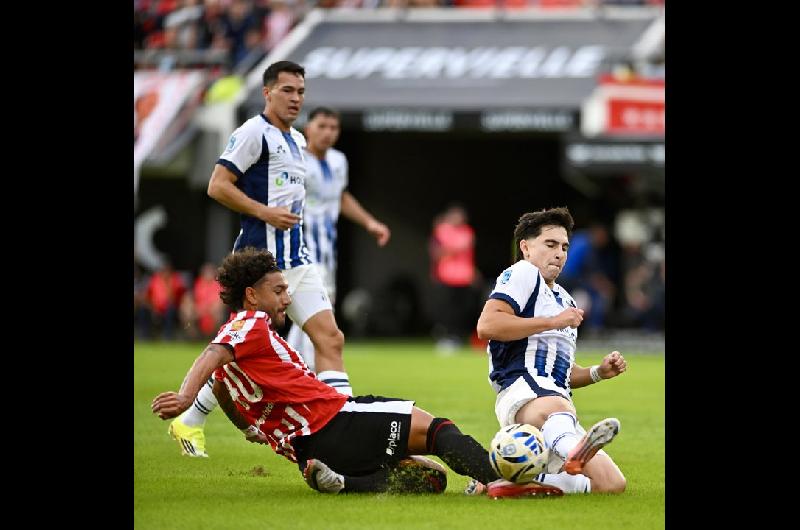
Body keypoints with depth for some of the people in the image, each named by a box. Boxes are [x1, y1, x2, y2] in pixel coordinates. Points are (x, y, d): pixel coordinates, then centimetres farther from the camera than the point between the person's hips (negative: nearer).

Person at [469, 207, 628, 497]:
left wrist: (599, 372, 20)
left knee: (612, 484, -8)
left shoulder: (563, 299, 35)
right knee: (554, 407, -45)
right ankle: (574, 453, -79)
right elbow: (487, 325, -12)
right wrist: (553, 322, -8)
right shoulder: (523, 273, 7)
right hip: (522, 392, -9)